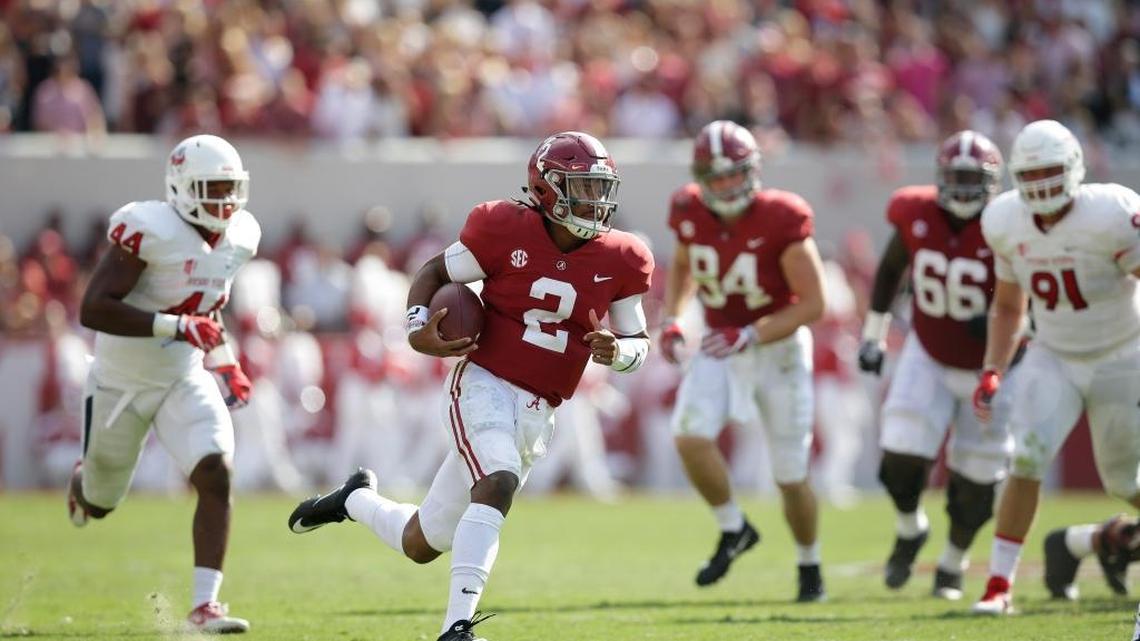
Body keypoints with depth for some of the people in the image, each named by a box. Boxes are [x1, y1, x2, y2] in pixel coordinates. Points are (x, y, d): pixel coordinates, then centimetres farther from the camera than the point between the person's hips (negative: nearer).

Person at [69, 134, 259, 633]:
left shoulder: (238, 237, -3)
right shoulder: (151, 232, -26)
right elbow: (92, 310, -31)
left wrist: (225, 362, 8)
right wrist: (176, 326, -35)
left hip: (185, 380, 4)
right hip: (122, 381, -4)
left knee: (216, 475, -19)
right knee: (100, 503, 15)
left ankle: (204, 604, -16)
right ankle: (84, 481, 54)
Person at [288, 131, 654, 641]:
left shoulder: (618, 261, 2)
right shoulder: (506, 231, -8)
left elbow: (638, 343, 10)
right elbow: (435, 272, 5)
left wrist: (615, 351, -13)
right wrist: (418, 326, -12)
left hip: (537, 414, 5)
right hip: (484, 385, -5)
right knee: (498, 483, -34)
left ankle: (355, 500, 42)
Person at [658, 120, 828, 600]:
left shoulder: (781, 222, -23)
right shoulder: (691, 214, -9)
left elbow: (812, 304, -19)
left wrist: (749, 336, -29)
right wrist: (671, 321, -1)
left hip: (778, 347, -3)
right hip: (721, 347, 3)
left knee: (791, 476, 4)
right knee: (690, 435, -22)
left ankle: (809, 565, 31)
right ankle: (733, 530, 3)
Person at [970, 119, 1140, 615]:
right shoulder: (1007, 224, -6)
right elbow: (1007, 306, 10)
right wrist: (992, 373, 0)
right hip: (1053, 357, 3)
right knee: (1027, 458, -18)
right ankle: (1000, 584, -15)